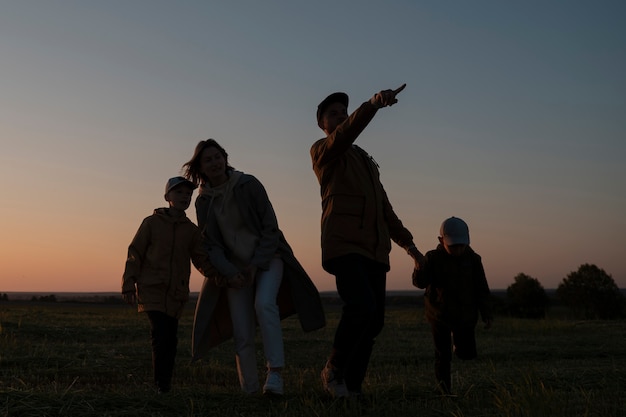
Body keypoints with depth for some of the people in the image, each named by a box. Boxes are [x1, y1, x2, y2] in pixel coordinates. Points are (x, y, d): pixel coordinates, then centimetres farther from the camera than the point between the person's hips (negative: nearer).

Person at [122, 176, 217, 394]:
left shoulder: (191, 230, 11)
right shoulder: (151, 223, 3)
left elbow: (202, 260, 6)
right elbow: (134, 254, 3)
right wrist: (128, 285, -4)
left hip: (176, 293, 3)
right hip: (151, 289, -3)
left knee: (170, 340, 3)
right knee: (161, 335, -16)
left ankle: (165, 385, 12)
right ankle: (161, 386, -9)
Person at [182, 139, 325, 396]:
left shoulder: (248, 184, -10)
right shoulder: (203, 201, 0)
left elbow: (270, 228, -10)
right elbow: (211, 245, 0)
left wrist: (256, 265, -16)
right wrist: (229, 273, -16)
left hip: (267, 258, -3)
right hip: (235, 268, 3)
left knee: (264, 303, -32)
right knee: (243, 336, -4)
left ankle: (275, 374, -32)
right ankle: (249, 391, 8)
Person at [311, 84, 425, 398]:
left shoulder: (365, 160, 29)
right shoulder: (322, 151, 6)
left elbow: (384, 207, 30)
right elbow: (345, 134, -18)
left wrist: (407, 243, 23)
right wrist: (373, 104, -34)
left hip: (375, 250, 7)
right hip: (344, 245, -7)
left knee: (374, 321, 0)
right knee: (362, 306, -25)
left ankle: (352, 387, 10)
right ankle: (333, 370, -5)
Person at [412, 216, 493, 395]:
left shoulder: (473, 259, -3)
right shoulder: (433, 258, -9)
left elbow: (481, 289, 3)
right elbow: (420, 282, -15)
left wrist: (486, 313, -1)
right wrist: (420, 267, -36)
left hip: (465, 315, 2)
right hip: (440, 314, -2)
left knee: (467, 353, 5)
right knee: (443, 354, -2)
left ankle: (458, 342, 38)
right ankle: (443, 384, 17)